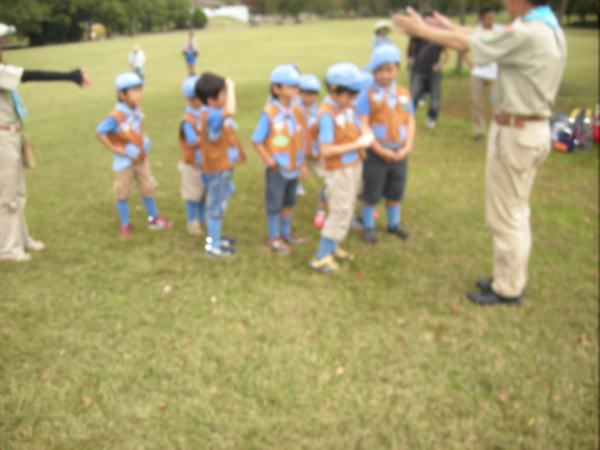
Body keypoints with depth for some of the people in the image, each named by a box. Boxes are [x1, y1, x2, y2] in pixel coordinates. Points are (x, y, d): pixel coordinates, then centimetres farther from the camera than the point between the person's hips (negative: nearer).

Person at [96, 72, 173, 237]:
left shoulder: (137, 110, -4)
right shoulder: (116, 116, -25)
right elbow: (100, 132, -23)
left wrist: (145, 142, 0)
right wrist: (115, 149, -21)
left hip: (141, 158, 6)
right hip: (124, 161, -6)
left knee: (148, 188, 14)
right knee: (123, 193, 8)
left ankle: (154, 219, 28)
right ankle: (125, 224, 21)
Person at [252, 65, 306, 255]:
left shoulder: (295, 110, -1)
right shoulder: (269, 113, -19)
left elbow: (298, 138, 6)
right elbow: (256, 140, -15)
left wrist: (302, 161, 7)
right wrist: (269, 161, -15)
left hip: (294, 167, 6)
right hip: (277, 168, -6)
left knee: (289, 202, 20)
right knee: (274, 204, 10)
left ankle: (286, 233, 38)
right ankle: (274, 238, 26)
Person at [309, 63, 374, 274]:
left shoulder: (348, 107, 1)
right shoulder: (327, 114, -22)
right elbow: (326, 150, -25)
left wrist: (365, 137, -4)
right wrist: (356, 145, -22)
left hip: (354, 167, 8)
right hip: (339, 171, -8)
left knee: (345, 211, 18)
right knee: (340, 214, -2)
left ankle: (332, 248, 34)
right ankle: (321, 258, 10)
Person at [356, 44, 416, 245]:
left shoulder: (404, 94, 4)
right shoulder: (368, 95, -9)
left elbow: (410, 123, 4)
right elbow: (363, 126, -15)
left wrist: (406, 148, -10)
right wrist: (380, 150, -19)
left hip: (399, 153, 4)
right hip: (375, 152, -4)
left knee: (395, 192, 17)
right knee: (371, 193, 7)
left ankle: (393, 224, 36)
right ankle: (368, 227, 24)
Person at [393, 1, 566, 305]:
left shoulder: (526, 33, -21)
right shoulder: (549, 28, 7)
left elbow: (466, 45, -13)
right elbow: (487, 41, 16)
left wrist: (422, 30, 1)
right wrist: (452, 27, 23)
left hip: (515, 132, -10)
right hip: (534, 129, 10)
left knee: (505, 217, 3)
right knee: (515, 213, 19)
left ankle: (507, 290, 16)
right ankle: (511, 279, 32)